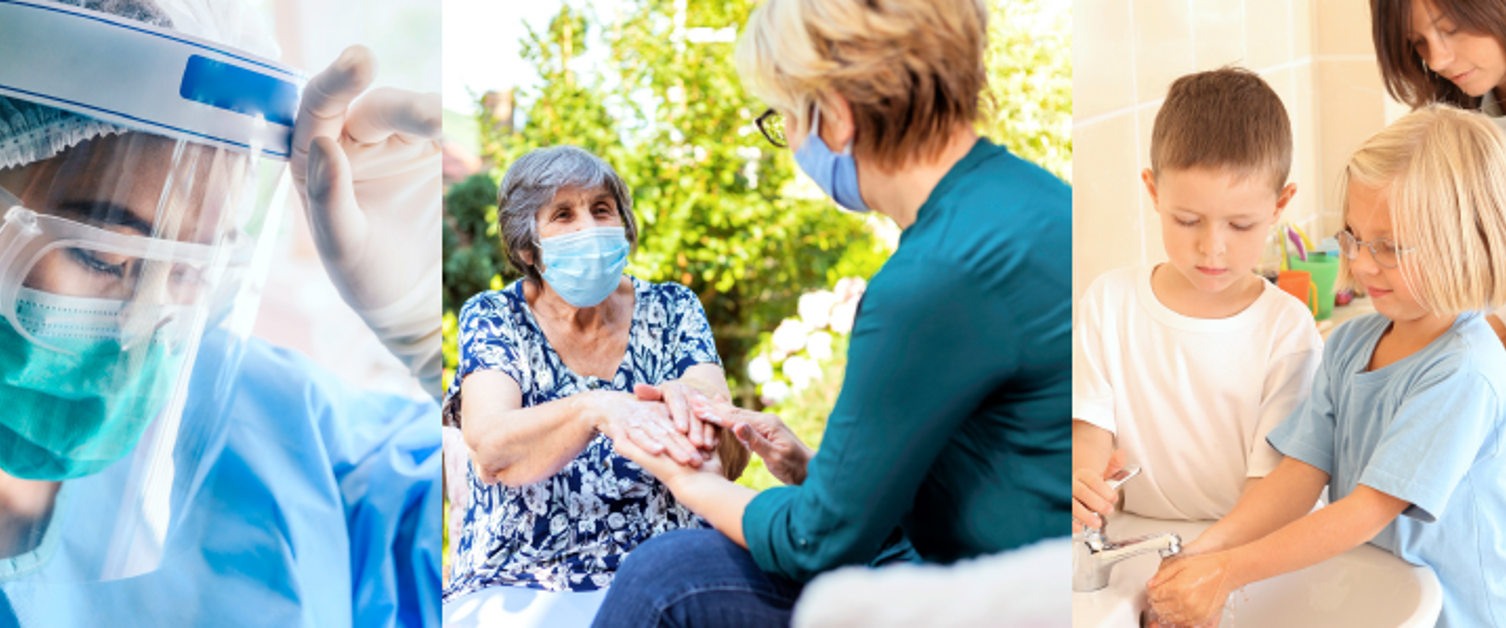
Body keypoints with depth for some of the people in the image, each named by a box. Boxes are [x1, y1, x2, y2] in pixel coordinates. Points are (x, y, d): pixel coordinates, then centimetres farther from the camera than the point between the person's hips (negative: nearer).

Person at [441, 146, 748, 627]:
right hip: (519, 584, -1)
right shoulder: (493, 317, 4)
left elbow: (731, 459, -7)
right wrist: (596, 409, -35)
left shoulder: (671, 310, 7)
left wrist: (693, 401, -31)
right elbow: (489, 452, -15)